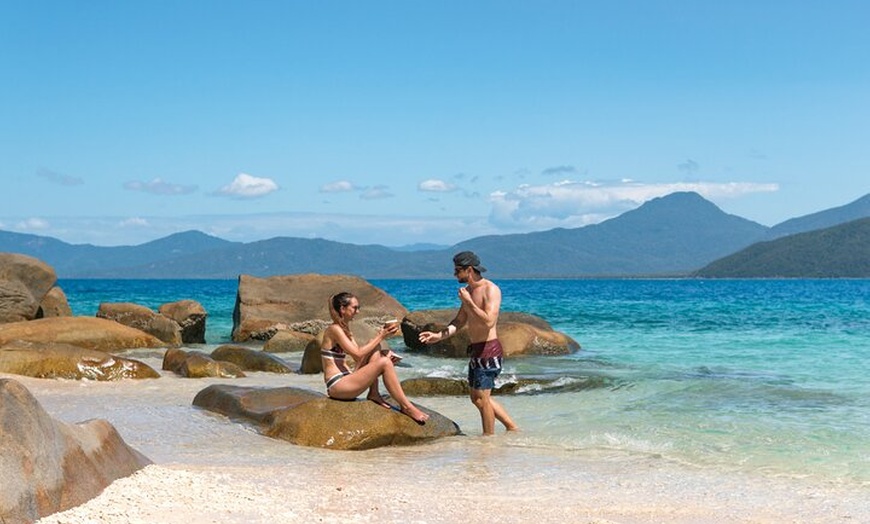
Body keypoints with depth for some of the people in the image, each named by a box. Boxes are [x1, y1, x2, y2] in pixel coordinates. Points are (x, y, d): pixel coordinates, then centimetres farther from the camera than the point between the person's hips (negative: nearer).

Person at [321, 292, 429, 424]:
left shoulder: (344, 329, 17)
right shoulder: (334, 329, -12)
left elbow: (359, 358, 13)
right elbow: (358, 354, -18)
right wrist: (380, 336, -11)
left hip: (345, 379, 10)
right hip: (337, 386, -10)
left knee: (375, 349, 4)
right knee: (384, 363, -20)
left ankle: (374, 393, -5)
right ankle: (406, 407, -15)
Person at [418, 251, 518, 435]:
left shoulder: (491, 290, -15)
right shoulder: (468, 290, 13)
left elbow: (489, 321, -26)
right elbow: (459, 321, 15)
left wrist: (468, 302, -21)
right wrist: (439, 336, 1)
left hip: (488, 349, -10)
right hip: (476, 350, 10)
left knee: (481, 399, -6)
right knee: (477, 398, 15)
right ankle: (512, 428, 24)